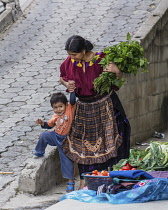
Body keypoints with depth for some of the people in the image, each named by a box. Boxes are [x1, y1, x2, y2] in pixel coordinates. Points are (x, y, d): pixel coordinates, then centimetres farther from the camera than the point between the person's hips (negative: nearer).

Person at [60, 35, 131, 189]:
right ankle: (84, 182, 12)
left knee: (106, 141, -3)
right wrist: (67, 85, -9)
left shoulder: (100, 59, -15)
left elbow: (118, 79, -6)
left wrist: (117, 71, -29)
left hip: (103, 105, -3)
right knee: (83, 144, 6)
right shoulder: (70, 62, -5)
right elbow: (62, 77, 13)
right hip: (83, 108, 3)